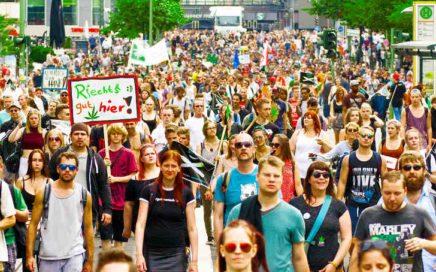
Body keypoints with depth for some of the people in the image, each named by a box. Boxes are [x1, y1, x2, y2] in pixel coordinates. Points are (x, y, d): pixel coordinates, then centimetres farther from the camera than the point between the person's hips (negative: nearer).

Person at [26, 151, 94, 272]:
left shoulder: (85, 195, 5)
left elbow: (88, 228, 9)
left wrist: (90, 261, 8)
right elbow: (33, 224, 3)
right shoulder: (43, 193, 3)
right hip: (47, 256, 1)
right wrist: (29, 255, -3)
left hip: (75, 255, 0)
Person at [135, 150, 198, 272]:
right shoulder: (149, 191, 3)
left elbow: (192, 229, 4)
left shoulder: (186, 193, 5)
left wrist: (194, 260, -2)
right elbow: (140, 224, -1)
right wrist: (139, 254, -12)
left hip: (176, 254, 0)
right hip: (151, 254, 0)